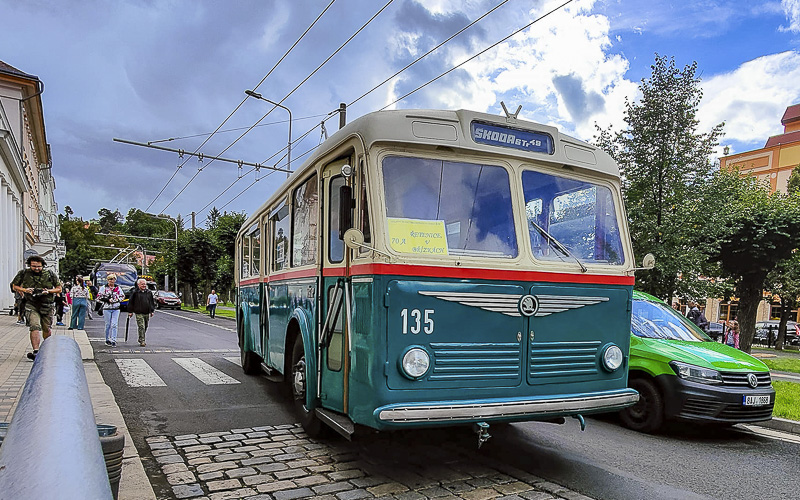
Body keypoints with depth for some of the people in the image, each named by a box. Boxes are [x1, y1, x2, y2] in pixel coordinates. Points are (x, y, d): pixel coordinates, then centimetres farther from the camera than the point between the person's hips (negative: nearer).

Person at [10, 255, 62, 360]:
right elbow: (15, 286, 12)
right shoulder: (24, 273, -1)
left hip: (47, 306, 1)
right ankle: (35, 352, -26)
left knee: (46, 329, 11)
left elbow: (59, 289, 5)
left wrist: (49, 291, -14)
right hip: (31, 305, -1)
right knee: (35, 327, -20)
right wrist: (25, 290, -8)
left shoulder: (50, 274, -2)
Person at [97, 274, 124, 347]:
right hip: (107, 308, -1)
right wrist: (108, 300, -13)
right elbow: (99, 297, 0)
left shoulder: (118, 288, 8)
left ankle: (113, 341, -8)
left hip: (116, 309, 1)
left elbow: (122, 296, 13)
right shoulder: (103, 288, 2)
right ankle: (107, 340, 19)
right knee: (108, 325, 6)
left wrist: (116, 300, -6)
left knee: (114, 325, -7)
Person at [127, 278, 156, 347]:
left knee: (145, 327, 12)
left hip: (147, 313, 5)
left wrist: (152, 311, 12)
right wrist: (130, 311, 1)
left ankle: (140, 339, 28)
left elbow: (152, 302, 15)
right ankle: (142, 341, -9)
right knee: (141, 327, -11)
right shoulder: (135, 293, -3)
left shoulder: (149, 292, 8)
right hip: (139, 313, -5)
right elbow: (130, 302, 2)